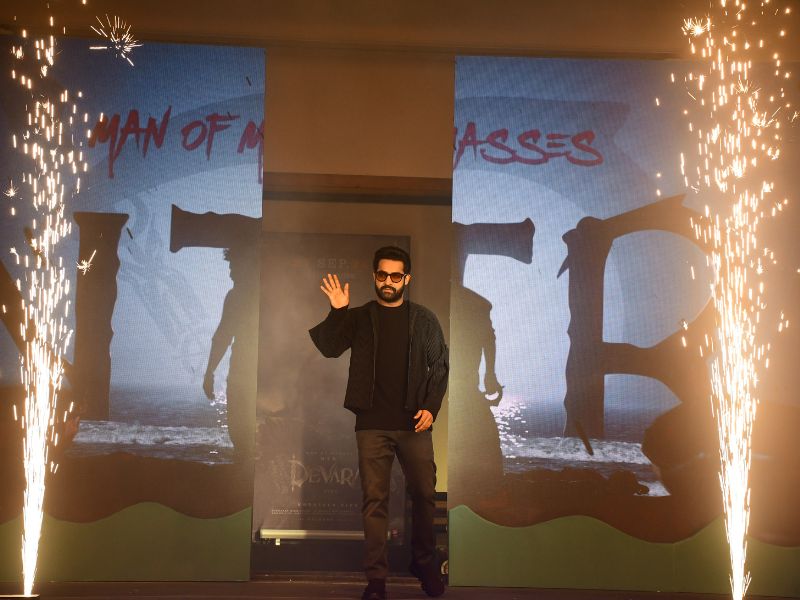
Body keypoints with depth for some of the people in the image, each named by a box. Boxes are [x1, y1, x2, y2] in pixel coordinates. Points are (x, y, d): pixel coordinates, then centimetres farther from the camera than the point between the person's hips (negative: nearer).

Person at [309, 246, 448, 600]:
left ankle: (424, 562, 27)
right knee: (374, 500, 0)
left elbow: (440, 366, 8)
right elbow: (329, 348, -5)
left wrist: (431, 407, -4)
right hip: (372, 425, 0)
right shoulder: (358, 318, 8)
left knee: (424, 494, 6)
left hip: (413, 423, 1)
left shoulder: (424, 319, 8)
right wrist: (336, 312, -18)